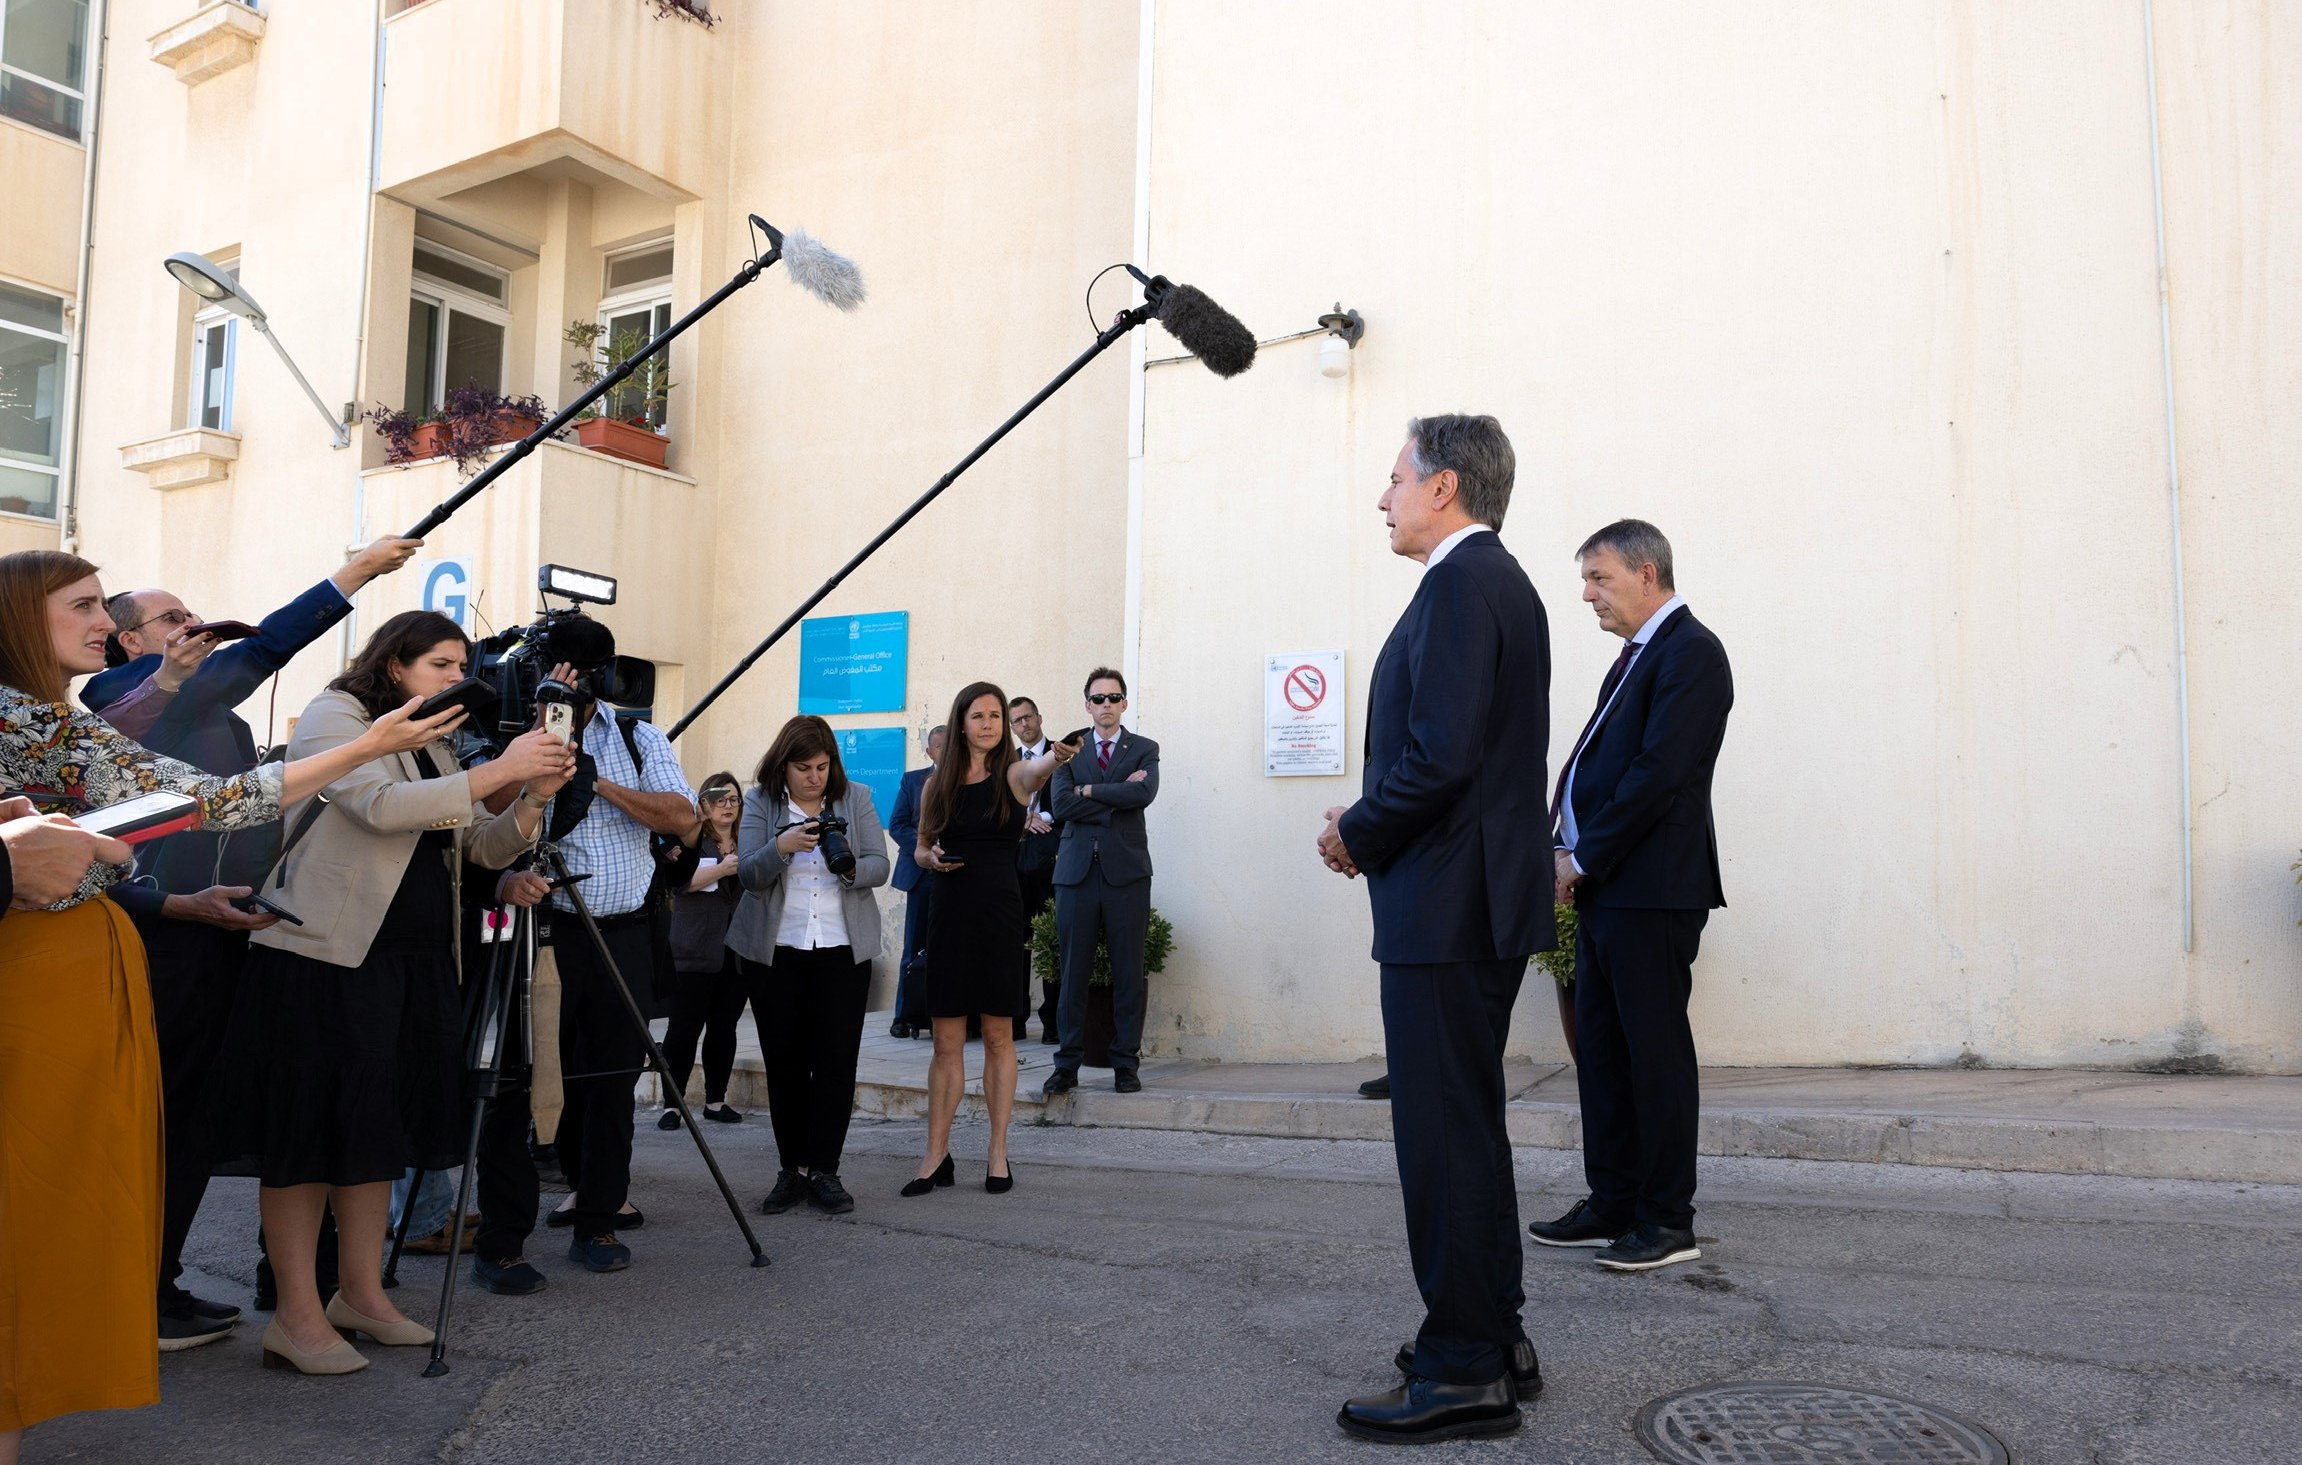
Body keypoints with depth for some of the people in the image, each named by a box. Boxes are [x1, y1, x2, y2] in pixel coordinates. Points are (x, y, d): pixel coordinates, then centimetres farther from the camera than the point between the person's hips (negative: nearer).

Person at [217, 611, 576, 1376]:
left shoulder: (433, 747, 18)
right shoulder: (333, 717, -5)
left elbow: (486, 848, 12)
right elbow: (384, 806, -22)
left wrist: (534, 796, -6)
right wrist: (499, 768, -22)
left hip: (414, 962, 8)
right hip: (322, 958, -8)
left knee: (379, 1126, 10)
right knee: (310, 1129, -4)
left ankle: (362, 1293, 18)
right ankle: (297, 1315, 1)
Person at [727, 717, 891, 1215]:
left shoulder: (856, 799, 5)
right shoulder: (759, 801, 2)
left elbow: (880, 867, 0)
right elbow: (749, 874, -6)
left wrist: (852, 868, -22)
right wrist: (781, 848, -25)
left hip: (843, 950, 0)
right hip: (774, 952, 0)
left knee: (836, 1062, -3)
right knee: (784, 1062, 4)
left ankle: (824, 1170, 4)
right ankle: (790, 1170, 13)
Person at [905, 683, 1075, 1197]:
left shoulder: (1013, 774, -1)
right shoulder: (939, 782, 8)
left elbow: (1037, 770, -25)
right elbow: (921, 846, 17)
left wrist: (1056, 757, -48)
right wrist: (930, 857, -6)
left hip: (999, 910, -2)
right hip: (950, 910, 3)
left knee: (998, 1037, 5)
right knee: (946, 1042, 5)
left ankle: (998, 1154, 12)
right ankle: (936, 1156, 11)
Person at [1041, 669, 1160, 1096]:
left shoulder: (1144, 749, 9)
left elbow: (1144, 793, -12)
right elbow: (1060, 804, -4)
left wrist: (1089, 791, -6)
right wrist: (1117, 797, -7)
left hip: (1126, 872, -1)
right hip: (1076, 870, 1)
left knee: (1128, 972, 1)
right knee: (1073, 971, 2)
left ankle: (1125, 1063, 9)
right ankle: (1067, 1065, 8)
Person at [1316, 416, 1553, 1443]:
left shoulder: (1461, 583, -14)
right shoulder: (1499, 581, 18)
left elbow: (1440, 754, -24)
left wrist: (1360, 836, -8)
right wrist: (1375, 824, 11)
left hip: (1448, 904, -11)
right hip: (1481, 899, 11)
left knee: (1444, 1135, -4)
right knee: (1466, 1125, 18)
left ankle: (1464, 1373, 5)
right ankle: (1494, 1338, 29)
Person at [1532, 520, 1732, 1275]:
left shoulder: (1689, 652, -11)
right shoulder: (1639, 655, 19)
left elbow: (1661, 774, -19)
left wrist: (1585, 858, -13)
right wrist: (1575, 857, 6)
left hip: (1651, 890, -10)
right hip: (1605, 887, 10)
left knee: (1655, 1052, -1)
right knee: (1600, 1049, 13)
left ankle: (1668, 1220, 9)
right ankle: (1612, 1205, 23)